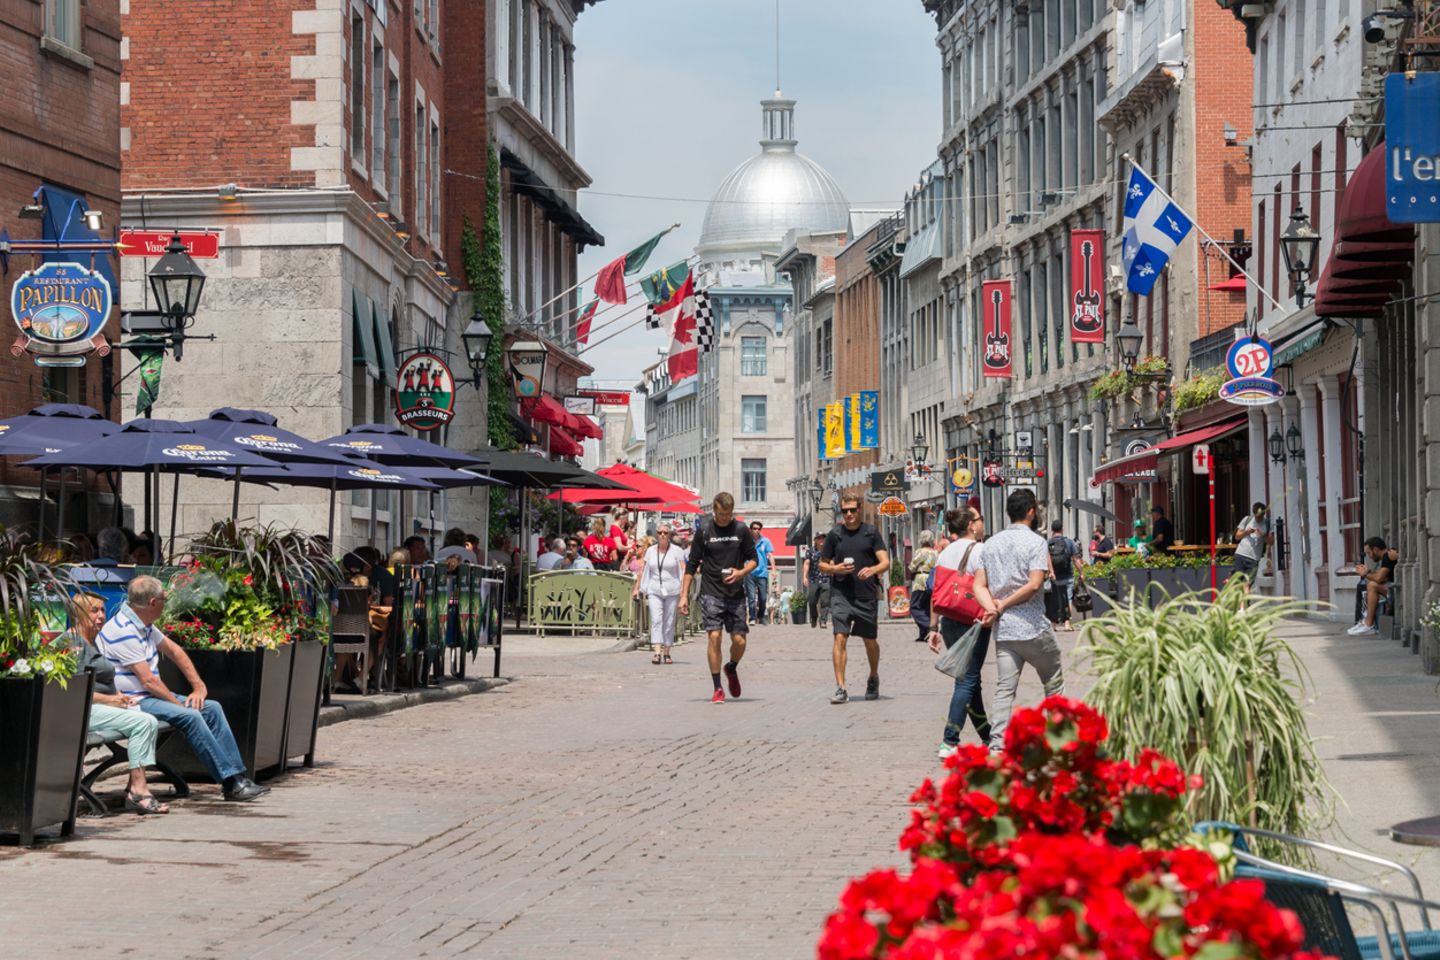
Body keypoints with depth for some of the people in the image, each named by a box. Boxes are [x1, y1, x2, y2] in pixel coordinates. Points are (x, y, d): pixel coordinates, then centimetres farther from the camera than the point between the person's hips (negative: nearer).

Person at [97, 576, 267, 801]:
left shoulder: (143, 626, 12)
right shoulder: (122, 631, -20)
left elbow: (174, 651, 21)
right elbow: (148, 681, -22)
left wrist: (199, 687, 12)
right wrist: (179, 703, -15)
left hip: (152, 695, 11)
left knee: (212, 708, 2)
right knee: (190, 716, -28)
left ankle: (236, 776, -3)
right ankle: (231, 783, -24)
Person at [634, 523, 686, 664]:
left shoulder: (676, 551, 0)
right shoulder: (650, 550, 9)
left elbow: (683, 571, -4)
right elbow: (643, 570, 15)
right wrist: (637, 588, 13)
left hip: (672, 591, -1)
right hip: (654, 591, 1)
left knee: (669, 622, 3)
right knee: (656, 620, -12)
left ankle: (666, 653, 13)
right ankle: (657, 652, -21)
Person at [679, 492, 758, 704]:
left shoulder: (741, 530, 2)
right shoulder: (704, 530, -1)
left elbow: (753, 559, 10)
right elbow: (692, 565, 4)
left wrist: (741, 572, -11)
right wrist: (684, 595, 0)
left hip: (736, 594, 2)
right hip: (711, 593, -2)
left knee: (739, 641, -1)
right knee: (714, 637, -12)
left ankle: (731, 668, 33)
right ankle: (717, 689, -5)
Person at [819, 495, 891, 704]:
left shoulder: (871, 533, 4)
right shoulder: (834, 534, 6)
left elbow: (885, 563, -2)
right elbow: (822, 564, 13)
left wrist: (872, 570, -23)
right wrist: (835, 569, -8)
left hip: (867, 595, 0)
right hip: (841, 594, 0)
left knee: (870, 641, 12)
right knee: (840, 638, -14)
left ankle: (873, 679, 38)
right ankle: (840, 688, -15)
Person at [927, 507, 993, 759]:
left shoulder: (945, 553, 13)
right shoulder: (979, 550, -9)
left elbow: (936, 594, 14)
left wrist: (934, 628, 16)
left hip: (949, 622, 8)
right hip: (972, 623, -8)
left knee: (969, 679, 15)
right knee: (967, 680, -6)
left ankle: (987, 736, 24)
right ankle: (949, 743, -12)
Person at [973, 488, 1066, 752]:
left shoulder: (991, 544, 12)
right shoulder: (1035, 542, -7)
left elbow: (979, 585, 6)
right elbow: (1034, 584, -18)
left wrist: (993, 607, -8)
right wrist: (1003, 606, -10)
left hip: (1002, 630, 5)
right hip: (1033, 628, -5)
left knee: (1005, 688, 1)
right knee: (1053, 682, 13)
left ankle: (997, 745, -9)